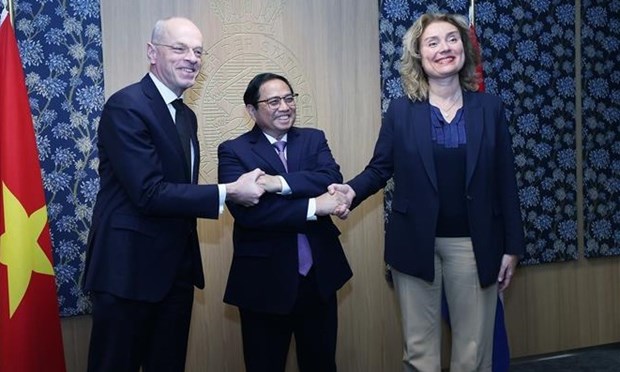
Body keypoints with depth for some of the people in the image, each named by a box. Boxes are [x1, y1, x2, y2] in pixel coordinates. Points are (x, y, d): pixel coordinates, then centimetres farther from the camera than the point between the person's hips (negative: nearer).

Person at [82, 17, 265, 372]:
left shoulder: (186, 115, 12)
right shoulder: (126, 106, -16)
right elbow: (148, 193, -23)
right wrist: (228, 192, -21)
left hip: (177, 267, 8)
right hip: (130, 265, -8)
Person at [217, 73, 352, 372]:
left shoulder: (314, 139, 8)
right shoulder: (233, 151, -5)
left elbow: (332, 179, -11)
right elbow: (244, 209, -20)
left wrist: (280, 183, -24)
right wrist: (312, 207, -22)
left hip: (319, 276, 4)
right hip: (264, 280, -3)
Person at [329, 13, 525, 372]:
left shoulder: (490, 108, 1)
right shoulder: (401, 110, -2)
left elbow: (505, 181, 2)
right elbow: (380, 168, 3)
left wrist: (512, 246, 1)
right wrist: (352, 191, -19)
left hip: (474, 244, 1)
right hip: (416, 242, -1)